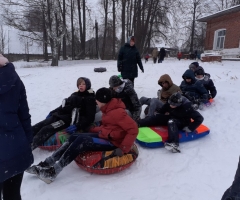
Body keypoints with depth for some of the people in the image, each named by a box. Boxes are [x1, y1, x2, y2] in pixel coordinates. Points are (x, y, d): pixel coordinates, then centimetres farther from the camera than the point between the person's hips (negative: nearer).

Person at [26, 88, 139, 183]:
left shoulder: (117, 112, -22)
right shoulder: (108, 109, 7)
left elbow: (133, 129, -26)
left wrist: (123, 149, -28)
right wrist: (93, 130, 7)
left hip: (112, 142, -9)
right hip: (104, 136, 9)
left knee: (81, 141, -24)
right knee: (74, 138, -5)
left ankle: (53, 171, -19)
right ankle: (46, 164, -6)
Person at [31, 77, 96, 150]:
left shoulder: (90, 99, -2)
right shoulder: (75, 94, 20)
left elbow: (90, 117, -12)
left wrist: (77, 126, -25)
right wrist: (52, 112, 15)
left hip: (70, 119, -7)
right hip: (60, 115, 7)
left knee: (46, 130, -25)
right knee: (38, 126, -10)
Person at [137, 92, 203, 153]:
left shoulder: (186, 108, -31)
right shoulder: (169, 103, -15)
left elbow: (199, 118, -28)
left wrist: (189, 128, -28)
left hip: (182, 123, -6)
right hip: (172, 117, 6)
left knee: (171, 122, -38)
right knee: (156, 117, -13)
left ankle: (174, 143, -59)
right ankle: (137, 124, -21)